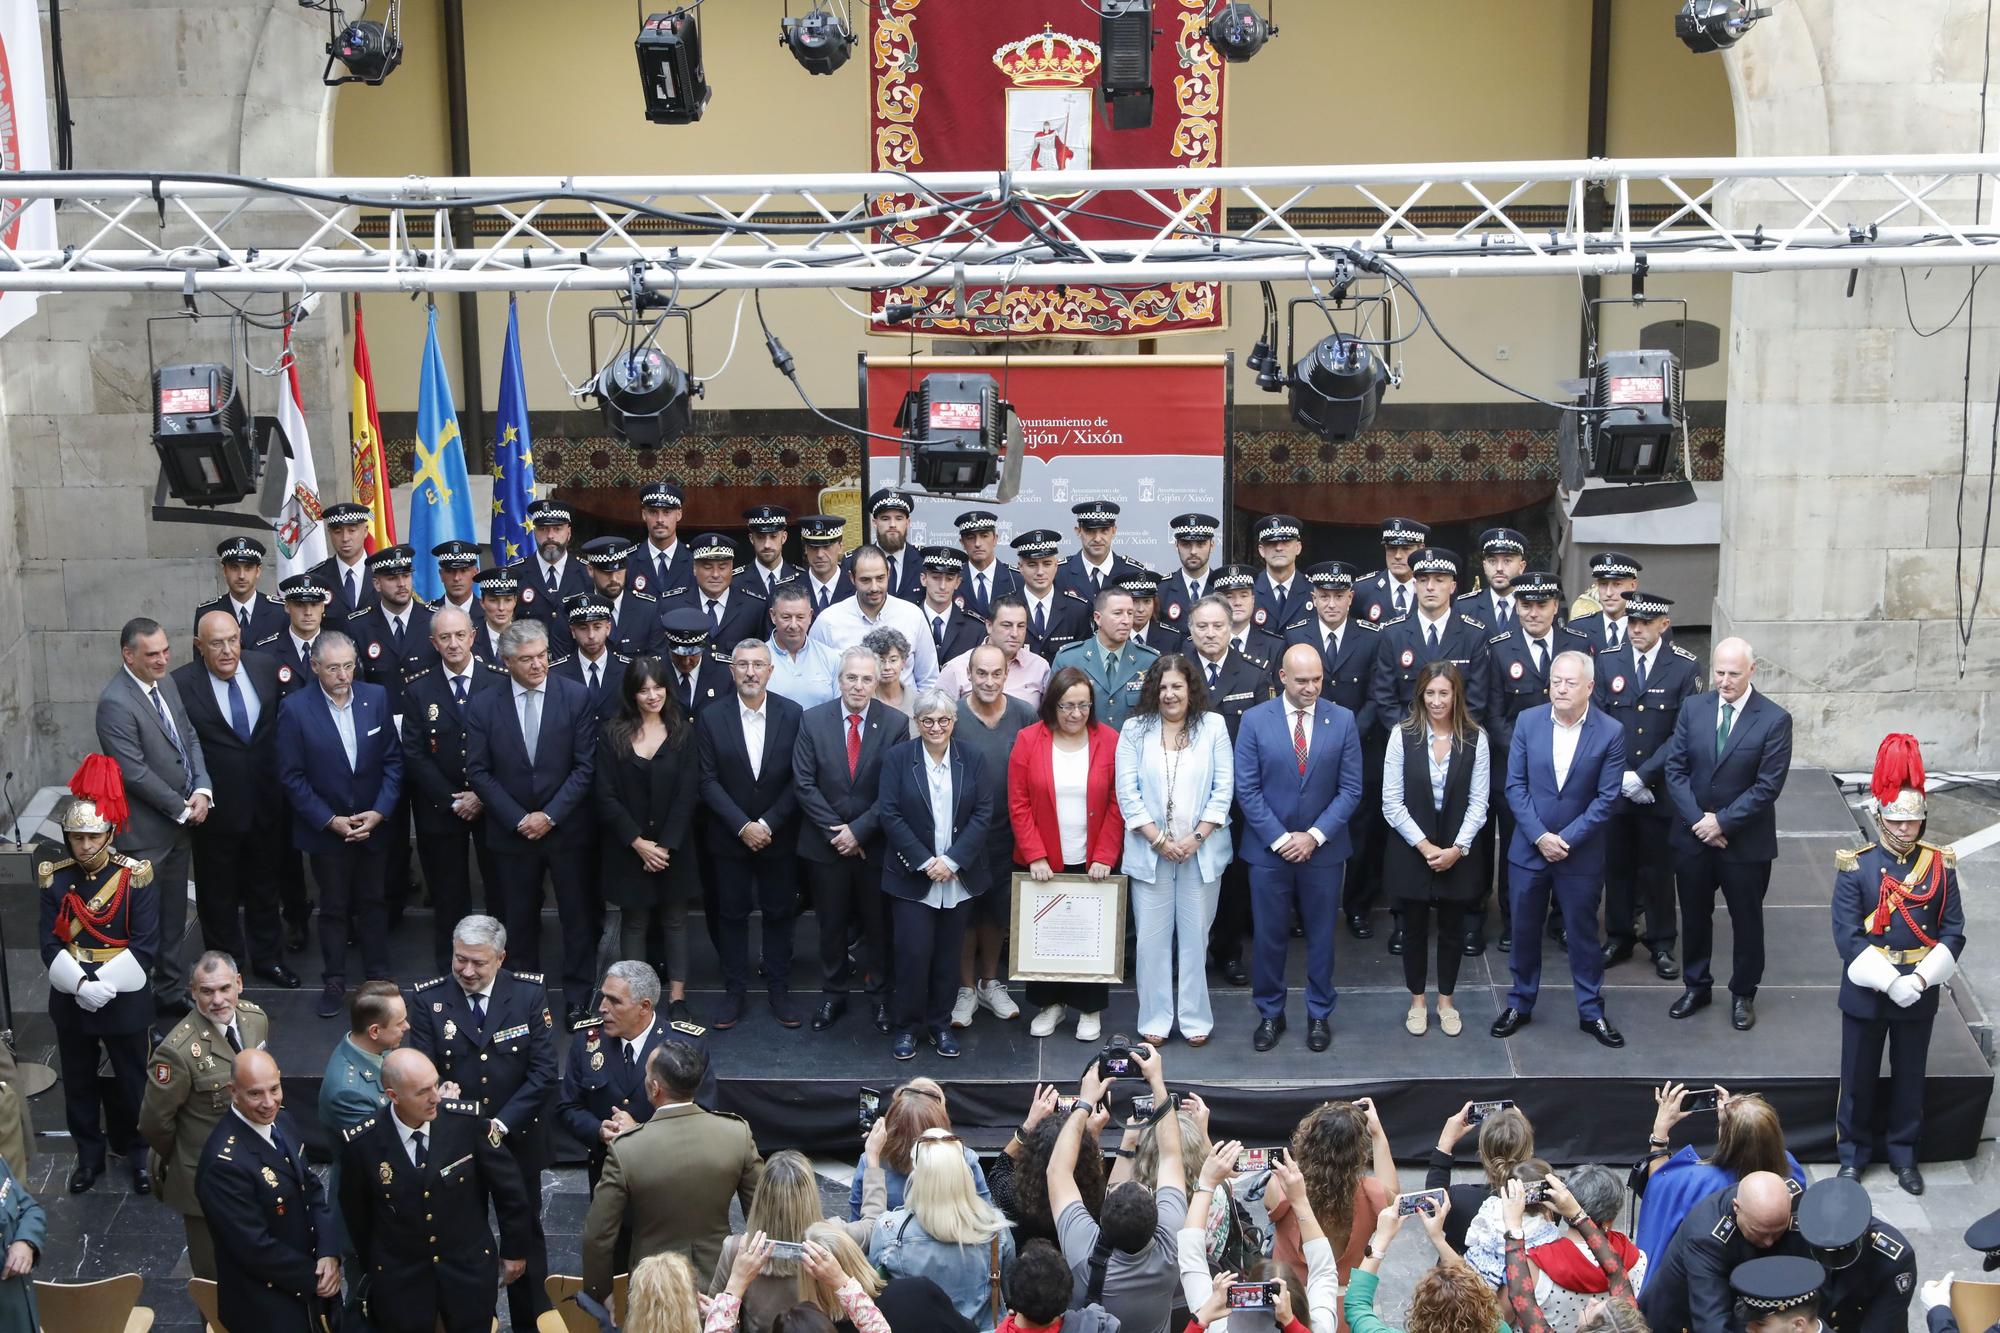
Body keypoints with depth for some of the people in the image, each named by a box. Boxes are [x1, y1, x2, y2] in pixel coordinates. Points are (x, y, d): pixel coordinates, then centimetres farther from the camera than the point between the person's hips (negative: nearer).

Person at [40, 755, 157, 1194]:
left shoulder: (134, 875, -13)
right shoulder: (54, 877, -6)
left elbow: (145, 945, -15)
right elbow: (49, 944, -8)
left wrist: (104, 985, -20)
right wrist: (80, 984, -21)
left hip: (124, 999, -2)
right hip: (70, 1000, 2)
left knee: (131, 1081, 12)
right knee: (78, 1082, 16)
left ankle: (139, 1154, 31)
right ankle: (89, 1154, 34)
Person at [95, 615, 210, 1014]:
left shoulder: (166, 683, 5)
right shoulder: (115, 703, -21)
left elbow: (190, 738, 9)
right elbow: (135, 773, -22)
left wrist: (202, 790, -7)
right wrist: (182, 808, -13)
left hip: (181, 821, 8)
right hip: (146, 831, -8)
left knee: (174, 916, 18)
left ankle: (170, 991, 32)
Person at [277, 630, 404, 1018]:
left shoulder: (376, 697, -5)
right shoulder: (295, 708, -12)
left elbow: (393, 760, -1)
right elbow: (291, 776, -10)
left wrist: (379, 812, -11)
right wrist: (331, 821, -14)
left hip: (373, 826, 2)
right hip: (326, 829, -2)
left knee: (373, 904, 14)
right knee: (333, 908, 11)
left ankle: (379, 977, 28)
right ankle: (334, 982, 25)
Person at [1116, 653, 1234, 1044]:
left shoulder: (1213, 726, 2)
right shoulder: (1135, 730, 2)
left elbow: (1224, 788, -2)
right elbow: (1127, 792, -2)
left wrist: (1196, 838, -10)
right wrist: (1158, 840, -10)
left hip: (1202, 851, 0)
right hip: (1149, 851, 0)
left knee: (1195, 935, 6)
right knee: (1151, 937, 4)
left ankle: (1195, 1019, 17)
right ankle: (1155, 1019, 15)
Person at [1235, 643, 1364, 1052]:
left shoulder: (1343, 720, -3)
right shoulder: (1255, 720, -6)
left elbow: (1350, 789, -3)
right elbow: (1247, 789, -6)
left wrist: (1315, 836, -12)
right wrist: (1280, 838, -12)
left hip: (1324, 849, 1)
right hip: (1268, 849, -1)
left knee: (1321, 936, 11)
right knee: (1268, 936, 8)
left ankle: (1319, 1014, 25)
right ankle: (1269, 1013, 23)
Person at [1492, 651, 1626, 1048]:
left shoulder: (1610, 732, -10)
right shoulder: (1527, 722, -4)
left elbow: (1606, 798, -10)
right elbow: (1515, 785, -4)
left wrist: (1566, 839, -16)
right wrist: (1540, 836, -13)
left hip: (1581, 853, -2)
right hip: (1528, 848, 2)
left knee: (1583, 933, 10)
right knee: (1524, 930, 12)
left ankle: (1591, 1012, 23)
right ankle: (1520, 1003, 27)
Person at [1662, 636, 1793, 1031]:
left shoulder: (1774, 720, -14)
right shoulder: (1693, 708, -3)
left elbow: (1768, 786, -15)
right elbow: (1675, 769, -2)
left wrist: (1722, 822, -17)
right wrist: (1699, 821, -12)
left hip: (1745, 842, -3)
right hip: (1693, 835, 3)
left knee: (1746, 920, 12)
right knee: (1694, 915, 16)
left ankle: (1743, 995, 28)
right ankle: (1696, 986, 34)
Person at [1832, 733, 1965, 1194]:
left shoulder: (1941, 866, -3)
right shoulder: (1855, 868, -10)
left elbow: (1954, 933, -4)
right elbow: (1847, 937, -14)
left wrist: (1919, 979, -16)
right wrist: (1890, 982, -21)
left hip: (1920, 993, 2)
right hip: (1866, 992, -2)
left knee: (1909, 1078, 16)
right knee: (1859, 1080, 11)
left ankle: (1903, 1153, 33)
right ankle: (1854, 1153, 28)